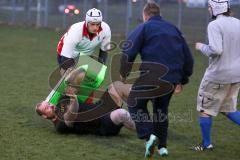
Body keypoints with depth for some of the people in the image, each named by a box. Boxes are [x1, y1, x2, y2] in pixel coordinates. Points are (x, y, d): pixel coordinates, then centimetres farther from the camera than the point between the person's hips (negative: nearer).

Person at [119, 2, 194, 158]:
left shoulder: (143, 28, 4)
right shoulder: (174, 29, 20)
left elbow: (128, 53, -7)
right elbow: (188, 58, 20)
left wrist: (123, 73, 9)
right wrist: (182, 79, 30)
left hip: (151, 77, -6)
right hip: (171, 79, 6)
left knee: (135, 103, 11)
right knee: (161, 109, 23)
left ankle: (149, 136, -9)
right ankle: (162, 146, 21)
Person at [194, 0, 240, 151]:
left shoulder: (215, 25, -17)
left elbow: (216, 50, -27)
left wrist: (201, 47, -10)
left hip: (218, 76, -7)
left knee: (205, 109, 10)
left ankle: (206, 143, 18)